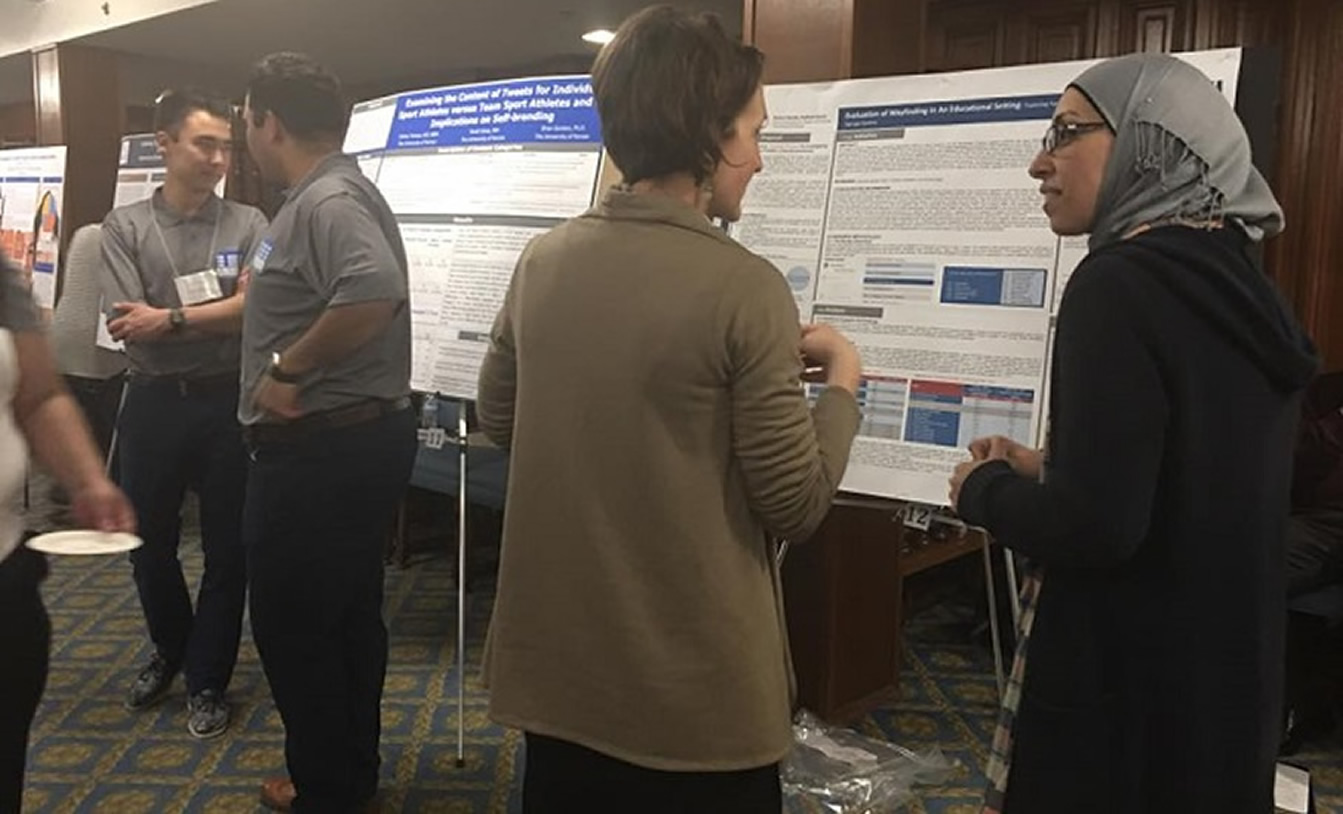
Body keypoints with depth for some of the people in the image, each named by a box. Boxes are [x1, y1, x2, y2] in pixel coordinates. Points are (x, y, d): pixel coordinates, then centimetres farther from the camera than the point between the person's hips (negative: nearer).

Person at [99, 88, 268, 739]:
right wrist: (218, 314, -12)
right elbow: (129, 329, -10)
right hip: (153, 402, 1)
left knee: (227, 548, 6)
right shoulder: (124, 226, 0)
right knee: (149, 542, 16)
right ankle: (170, 650, 41)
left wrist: (171, 318, -15)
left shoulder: (248, 224, 0)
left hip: (227, 402, -1)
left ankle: (207, 680, 23)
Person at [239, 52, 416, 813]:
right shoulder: (332, 193, 13)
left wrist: (288, 366, -28)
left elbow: (377, 291, -38)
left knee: (293, 626, 3)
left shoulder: (326, 202, -20)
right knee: (350, 615, 19)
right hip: (360, 436, 11)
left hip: (320, 450, -11)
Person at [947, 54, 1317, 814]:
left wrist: (986, 489, -8)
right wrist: (1048, 473, 11)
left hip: (1123, 674, -8)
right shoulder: (1235, 277, 6)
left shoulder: (1122, 283, -21)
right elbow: (1189, 483, 13)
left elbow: (1095, 523, -26)